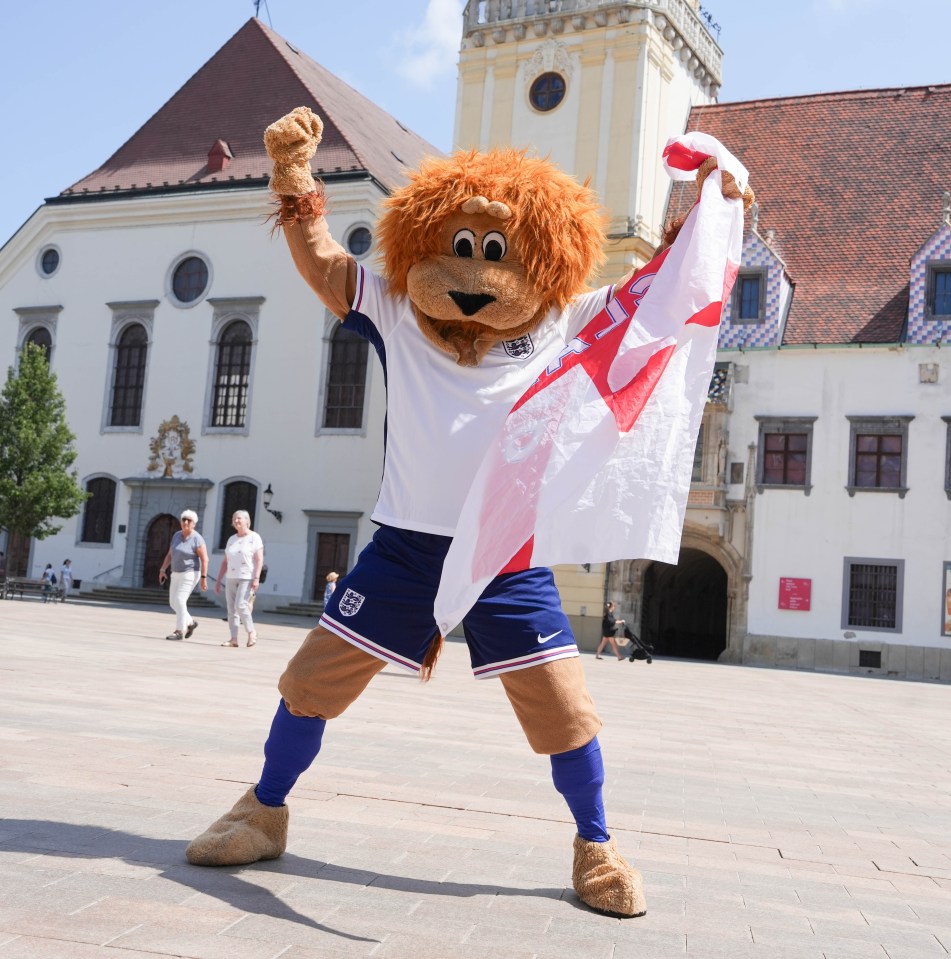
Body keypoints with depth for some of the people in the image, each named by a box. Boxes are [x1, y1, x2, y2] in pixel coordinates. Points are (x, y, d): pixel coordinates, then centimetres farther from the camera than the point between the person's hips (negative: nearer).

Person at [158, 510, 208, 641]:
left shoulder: (197, 539, -15)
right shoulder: (177, 535, 6)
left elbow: (205, 559, -16)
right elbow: (170, 554, 12)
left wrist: (203, 578, -20)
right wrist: (163, 569, 4)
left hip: (190, 574, -8)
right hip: (177, 574, 8)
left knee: (179, 600, -15)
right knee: (173, 602, 10)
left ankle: (179, 631, -8)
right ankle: (190, 623, 28)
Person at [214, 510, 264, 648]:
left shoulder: (254, 538, -1)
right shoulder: (231, 540, 16)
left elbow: (259, 559, -9)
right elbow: (225, 562, 17)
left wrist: (256, 578, -19)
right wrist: (218, 580, 12)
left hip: (247, 578, -6)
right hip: (231, 578, 6)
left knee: (240, 605, -18)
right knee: (231, 608, 1)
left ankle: (251, 632, -1)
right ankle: (234, 639, 2)